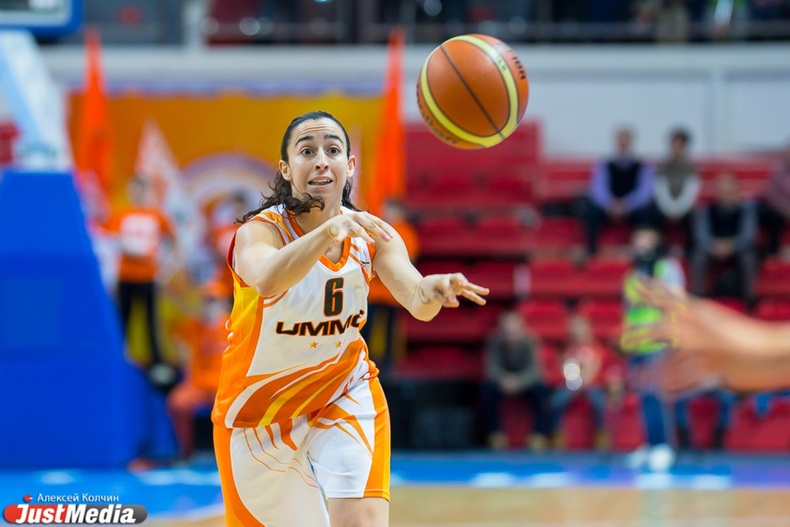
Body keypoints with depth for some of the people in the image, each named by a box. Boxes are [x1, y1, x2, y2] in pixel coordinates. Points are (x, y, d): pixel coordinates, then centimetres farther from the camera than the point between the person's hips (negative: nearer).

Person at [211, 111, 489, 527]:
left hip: (345, 392, 2)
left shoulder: (370, 234, -10)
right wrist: (329, 231, -64)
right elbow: (267, 280, -47)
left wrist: (431, 291, -52)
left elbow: (415, 300, -27)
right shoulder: (260, 231, -22)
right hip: (260, 402, -2)